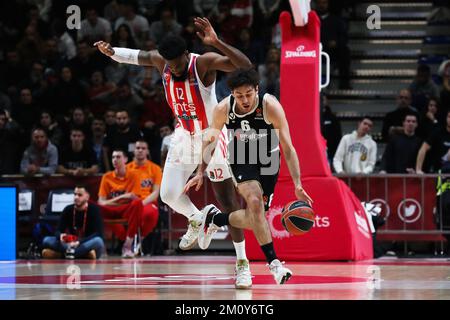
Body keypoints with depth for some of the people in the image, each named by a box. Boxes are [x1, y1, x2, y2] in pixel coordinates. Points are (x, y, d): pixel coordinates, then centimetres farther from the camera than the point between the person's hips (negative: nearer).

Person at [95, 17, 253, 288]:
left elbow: (245, 65, -42)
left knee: (228, 203, -5)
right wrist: (111, 52, -3)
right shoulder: (161, 61, -12)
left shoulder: (204, 63, -28)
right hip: (184, 136, 5)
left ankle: (243, 264, 3)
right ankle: (196, 220, 39)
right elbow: (137, 56, 12)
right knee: (169, 195, 5)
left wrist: (216, 43, -54)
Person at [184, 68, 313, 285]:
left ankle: (214, 218, 29)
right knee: (254, 200, -27)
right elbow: (210, 139, -1)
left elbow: (288, 148, -26)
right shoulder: (223, 109, -22)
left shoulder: (270, 106, -28)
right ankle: (273, 262, -26)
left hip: (268, 159, 1)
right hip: (241, 159, -1)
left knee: (254, 220, 0)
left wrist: (297, 185, -34)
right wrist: (200, 173, -1)